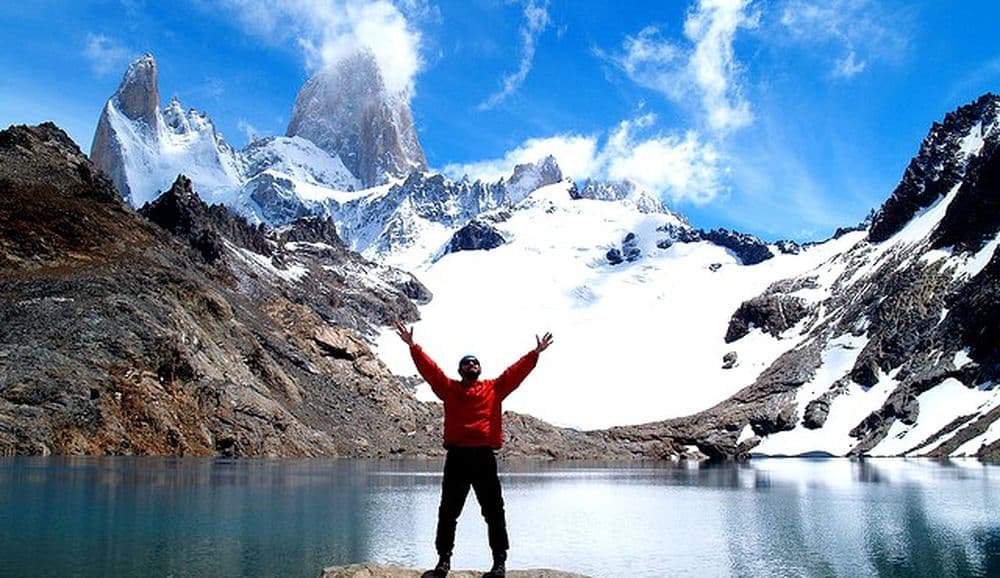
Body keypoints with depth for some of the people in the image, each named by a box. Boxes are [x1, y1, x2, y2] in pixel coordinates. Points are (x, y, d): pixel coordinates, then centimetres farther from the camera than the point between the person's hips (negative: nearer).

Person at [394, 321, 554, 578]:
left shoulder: (494, 388, 12)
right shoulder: (449, 388, 11)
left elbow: (516, 372, 8)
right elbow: (429, 369, 3)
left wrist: (535, 353, 0)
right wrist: (413, 346, -6)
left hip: (485, 456, 0)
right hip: (456, 456, 1)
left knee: (493, 511, 3)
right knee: (448, 512, 6)